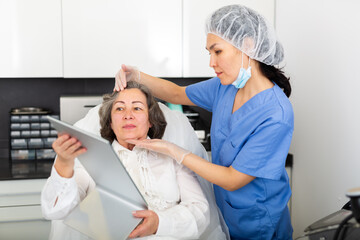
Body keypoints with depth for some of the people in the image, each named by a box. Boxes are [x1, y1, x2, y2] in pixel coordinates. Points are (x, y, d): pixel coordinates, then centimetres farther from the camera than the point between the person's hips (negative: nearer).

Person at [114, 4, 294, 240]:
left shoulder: (276, 116, -30)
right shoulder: (225, 86, -7)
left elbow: (232, 180, -25)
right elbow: (178, 94, 10)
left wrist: (174, 151, -25)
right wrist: (137, 76, -7)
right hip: (223, 211, 7)